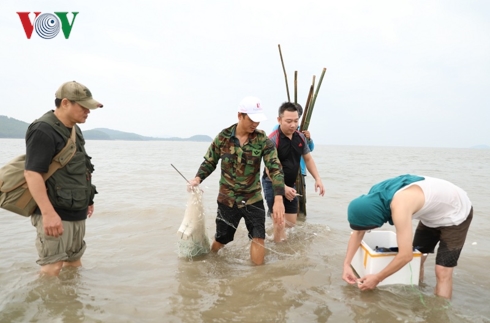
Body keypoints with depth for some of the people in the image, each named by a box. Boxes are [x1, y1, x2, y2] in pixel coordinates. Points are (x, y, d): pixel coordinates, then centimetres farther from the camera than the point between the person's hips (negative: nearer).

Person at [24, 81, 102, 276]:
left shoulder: (74, 130, 13)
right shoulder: (44, 130, -16)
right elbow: (32, 173, -24)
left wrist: (87, 200, 22)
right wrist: (48, 213, -30)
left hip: (76, 212, 9)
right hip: (56, 213, -9)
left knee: (74, 262, 18)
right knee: (52, 268, -4)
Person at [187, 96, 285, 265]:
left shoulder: (263, 140, -10)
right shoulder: (223, 137, -8)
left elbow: (275, 168, -15)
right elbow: (210, 162, 3)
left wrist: (278, 199, -25)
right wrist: (198, 178, -16)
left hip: (253, 199, 0)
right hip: (227, 199, 0)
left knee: (258, 238, -3)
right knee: (221, 239, 13)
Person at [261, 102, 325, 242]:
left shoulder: (301, 137, -2)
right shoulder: (273, 140, -21)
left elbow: (308, 159, 10)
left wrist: (317, 178, -2)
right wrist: (283, 187, -33)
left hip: (290, 185, 7)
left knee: (291, 223, 14)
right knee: (280, 223, -10)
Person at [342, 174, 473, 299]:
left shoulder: (399, 207, -41)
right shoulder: (372, 199, -15)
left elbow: (406, 255, -38)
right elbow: (358, 231, -3)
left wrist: (377, 278, -25)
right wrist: (346, 264, -11)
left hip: (456, 213, -8)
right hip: (433, 214, 8)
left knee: (442, 271, -10)